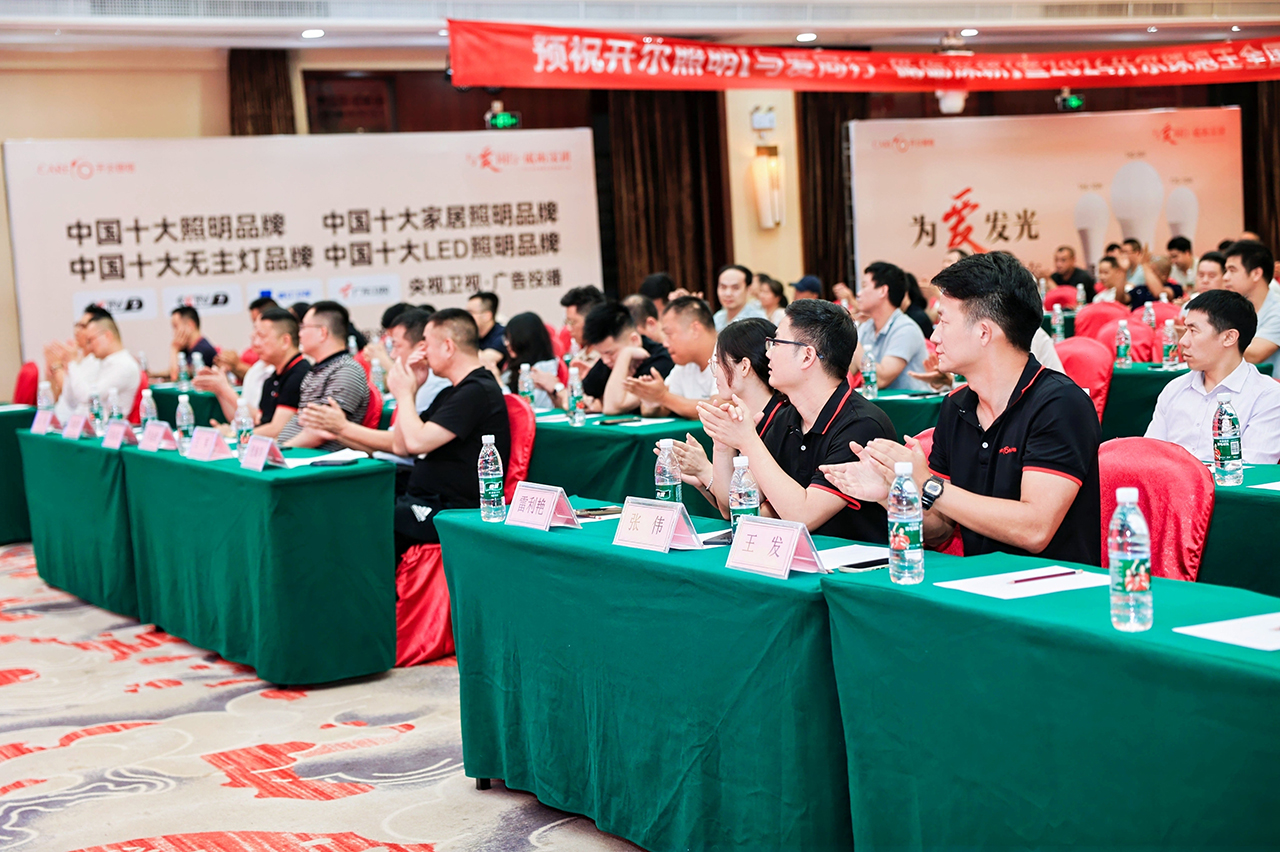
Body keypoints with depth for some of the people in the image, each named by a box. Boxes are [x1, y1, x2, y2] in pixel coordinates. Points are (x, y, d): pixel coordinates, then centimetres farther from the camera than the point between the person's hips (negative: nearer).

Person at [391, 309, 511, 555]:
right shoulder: (451, 393, 21)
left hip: (451, 512, -10)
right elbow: (401, 447, 20)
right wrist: (410, 389, 13)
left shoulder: (478, 391, -12)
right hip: (422, 503, 10)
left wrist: (404, 393, -2)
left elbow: (418, 442, -19)